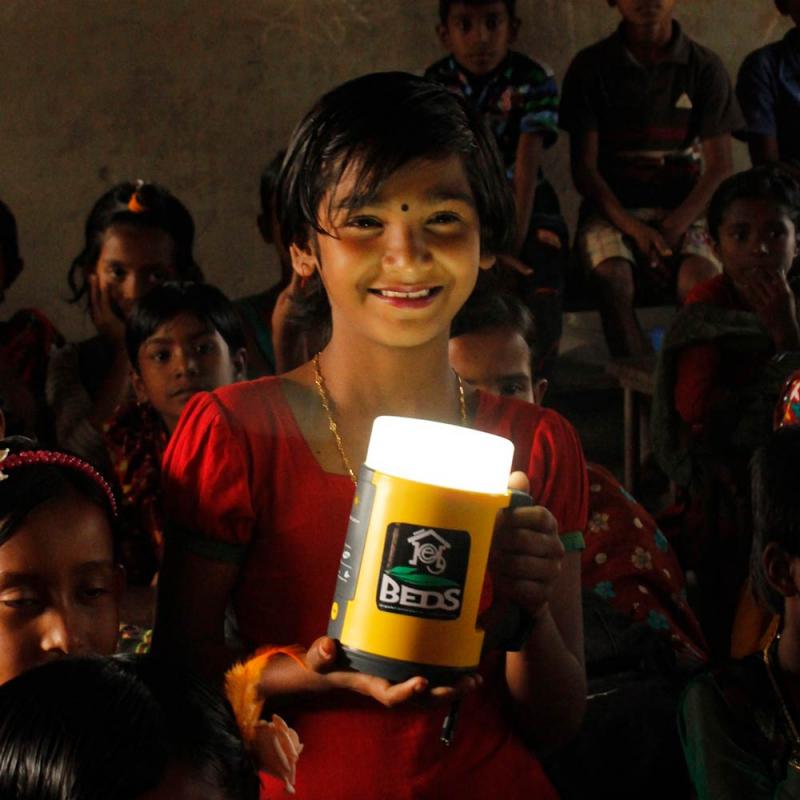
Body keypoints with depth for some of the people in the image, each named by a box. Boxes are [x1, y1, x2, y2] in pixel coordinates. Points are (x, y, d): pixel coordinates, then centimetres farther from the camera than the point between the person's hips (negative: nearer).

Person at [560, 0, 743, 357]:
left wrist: (674, 228, -14)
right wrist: (634, 230, -15)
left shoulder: (704, 67, 5)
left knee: (699, 280, -31)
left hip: (684, 208, 0)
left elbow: (720, 166, 2)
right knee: (613, 278, -32)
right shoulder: (590, 66, 4)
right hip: (612, 206, 0)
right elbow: (584, 167, 0)